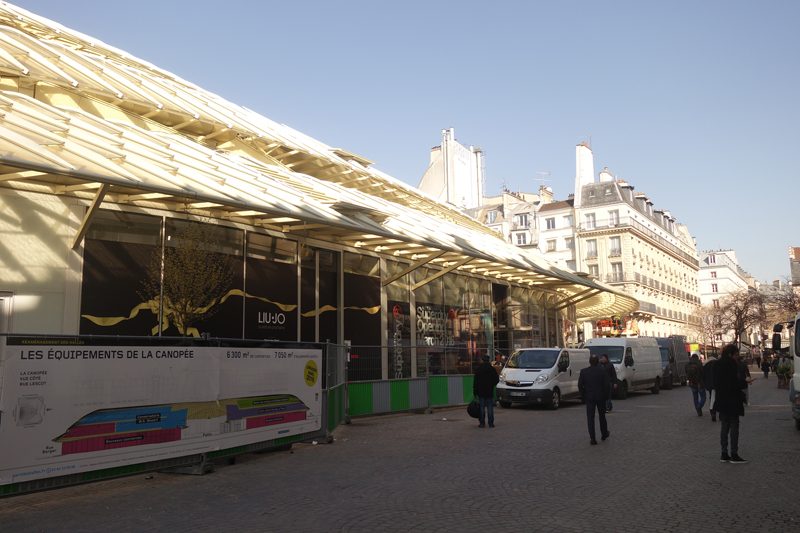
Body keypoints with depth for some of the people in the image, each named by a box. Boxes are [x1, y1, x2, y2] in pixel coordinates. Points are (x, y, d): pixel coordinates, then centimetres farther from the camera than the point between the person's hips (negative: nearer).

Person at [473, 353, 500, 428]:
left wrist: (475, 391, 1)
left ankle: (482, 423, 2)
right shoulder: (492, 369, 2)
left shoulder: (479, 369, -4)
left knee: (482, 407, 2)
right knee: (490, 407, 4)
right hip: (490, 392, 2)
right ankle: (491, 423, 3)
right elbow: (497, 380, 6)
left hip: (481, 392, -2)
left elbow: (475, 381, -4)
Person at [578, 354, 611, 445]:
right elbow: (607, 385, -10)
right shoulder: (602, 371, -10)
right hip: (601, 397, 0)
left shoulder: (583, 371, -6)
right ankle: (604, 434, 34)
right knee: (602, 416, 18)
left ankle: (592, 438, -4)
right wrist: (605, 393, 6)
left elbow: (580, 385, -3)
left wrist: (583, 395, 9)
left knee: (590, 417, 2)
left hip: (589, 397, 0)